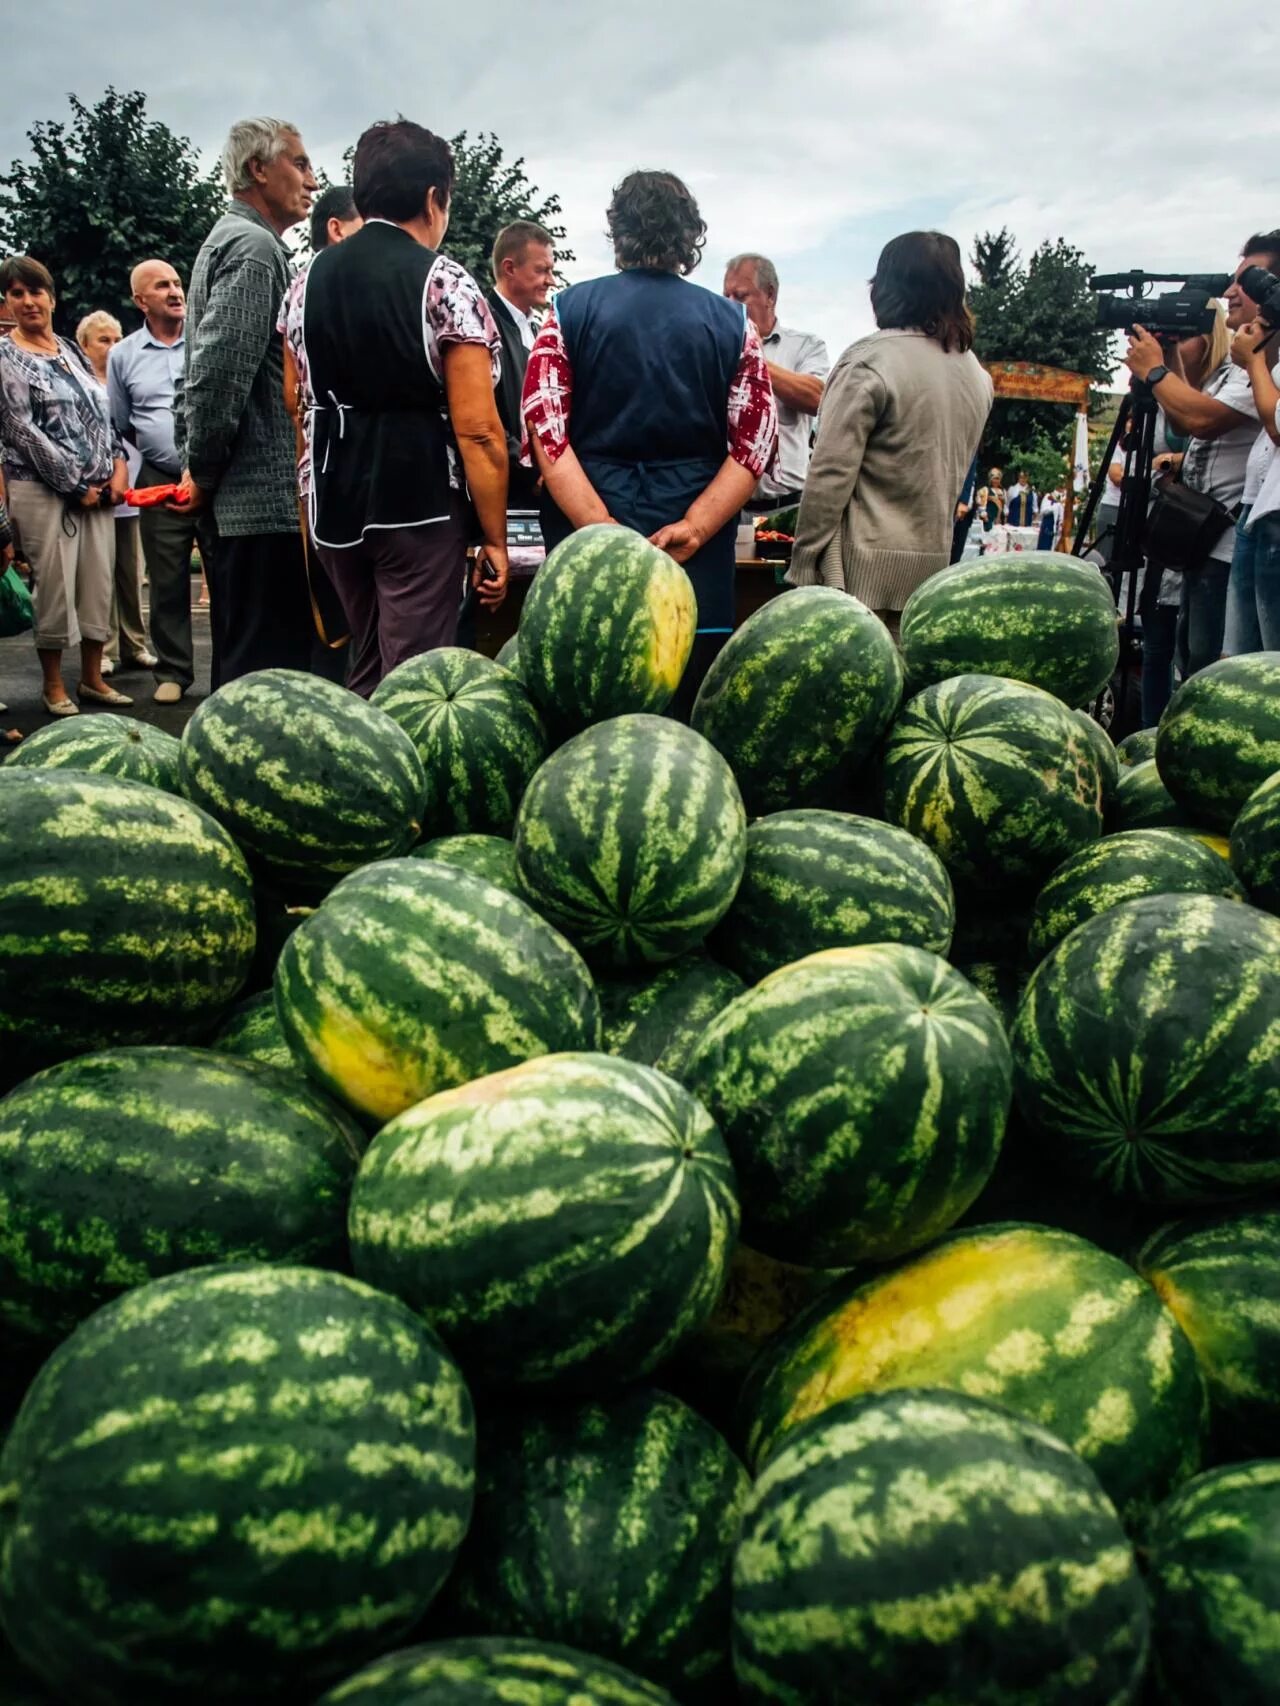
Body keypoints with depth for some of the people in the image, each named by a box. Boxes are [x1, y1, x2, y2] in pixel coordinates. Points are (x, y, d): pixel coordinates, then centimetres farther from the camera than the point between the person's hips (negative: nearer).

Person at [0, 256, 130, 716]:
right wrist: (74, 483, -12)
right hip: (43, 489, -5)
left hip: (98, 488, 5)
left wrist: (118, 466, -1)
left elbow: (102, 415, 15)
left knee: (98, 582, 6)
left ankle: (93, 677, 16)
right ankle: (53, 685, 9)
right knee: (54, 586, -3)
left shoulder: (72, 350, 14)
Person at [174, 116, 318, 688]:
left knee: (244, 669, 15)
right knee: (270, 672, -9)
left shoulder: (230, 240, 23)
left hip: (238, 504, 10)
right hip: (264, 500, -10)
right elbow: (218, 372, -20)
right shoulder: (255, 247, -9)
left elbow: (204, 372, 24)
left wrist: (200, 473, 19)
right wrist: (204, 475, -10)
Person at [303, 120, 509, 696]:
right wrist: (495, 539, -7)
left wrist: (313, 498, 17)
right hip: (419, 503, -6)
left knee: (364, 673, 19)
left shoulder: (312, 277, 9)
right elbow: (477, 430, -13)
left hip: (334, 503, 6)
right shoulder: (445, 282, -8)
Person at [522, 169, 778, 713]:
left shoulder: (570, 311, 4)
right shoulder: (732, 322, 6)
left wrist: (600, 531, -10)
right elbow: (756, 445, -2)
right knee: (685, 721, 5)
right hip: (696, 563, 0)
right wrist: (694, 529, -8)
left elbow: (545, 434, -6)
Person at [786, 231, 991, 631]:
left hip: (864, 567, -6)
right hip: (934, 562, 7)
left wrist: (804, 564, -9)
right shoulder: (978, 376, 10)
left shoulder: (871, 360, -10)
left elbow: (830, 473, -13)